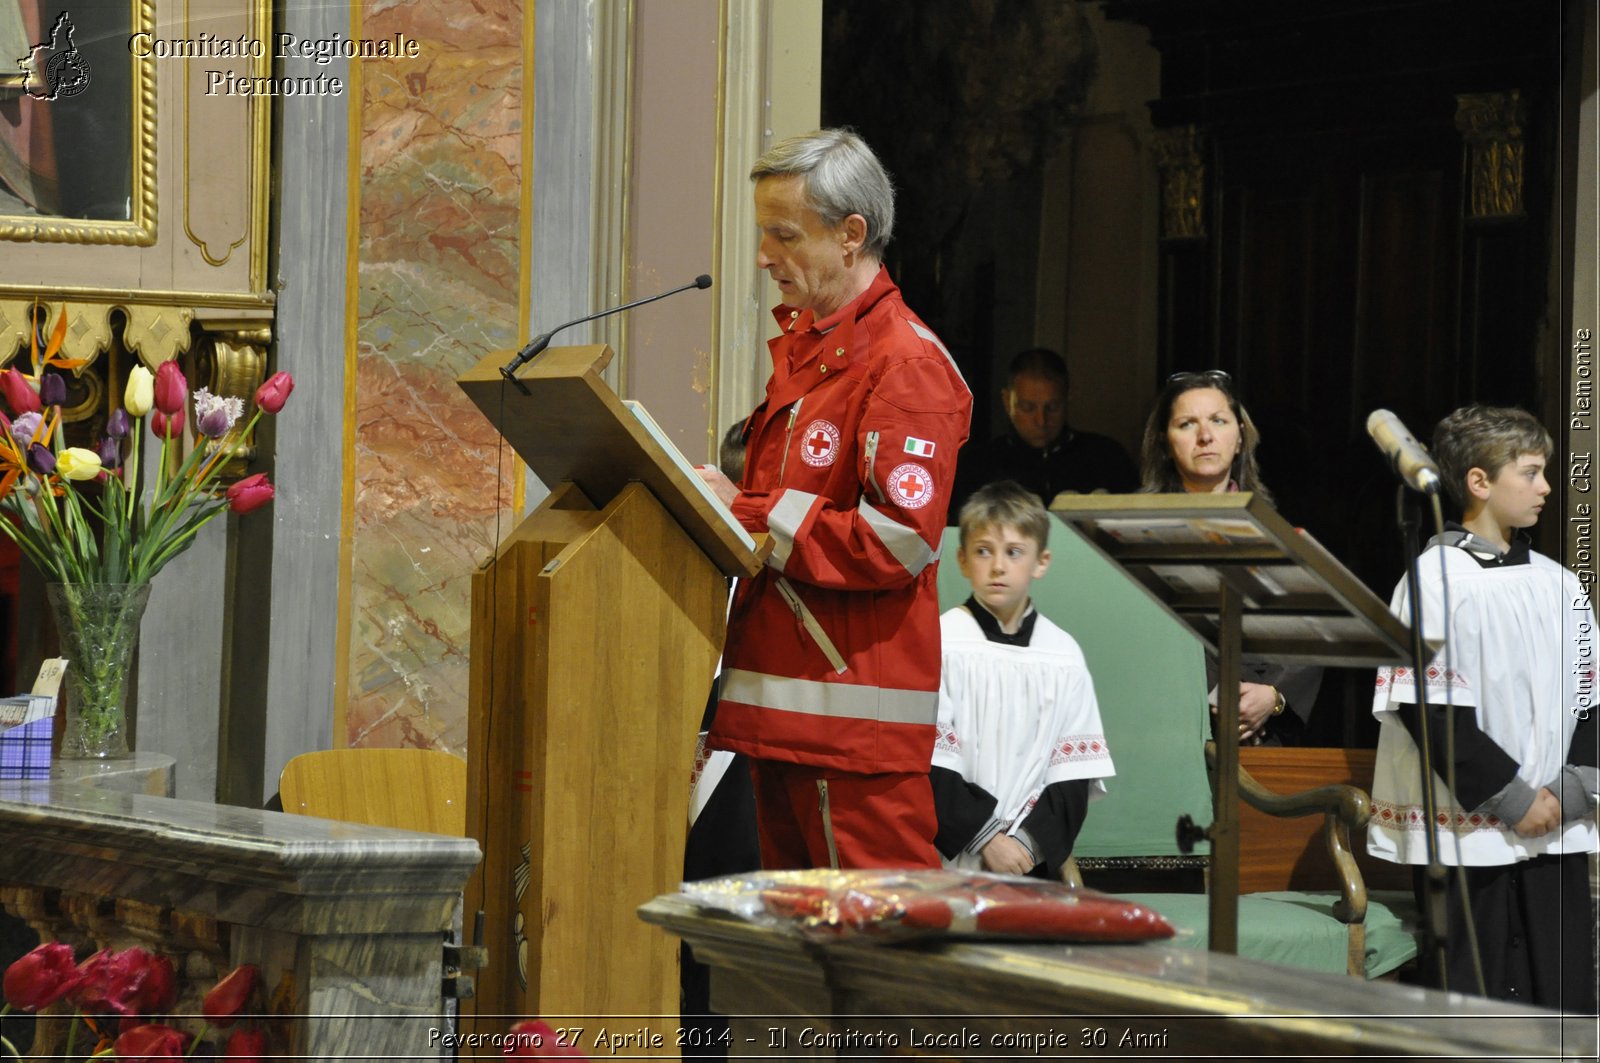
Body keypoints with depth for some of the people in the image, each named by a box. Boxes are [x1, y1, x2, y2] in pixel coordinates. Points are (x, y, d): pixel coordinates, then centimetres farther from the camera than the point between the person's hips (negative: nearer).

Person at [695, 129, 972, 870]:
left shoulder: (906, 363, -12)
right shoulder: (801, 348, 19)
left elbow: (899, 539, -20)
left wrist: (747, 517, -16)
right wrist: (721, 498, 8)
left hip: (858, 700, -9)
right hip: (784, 701, 10)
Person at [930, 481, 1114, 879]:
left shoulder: (1064, 656, 8)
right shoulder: (943, 643, -2)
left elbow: (1073, 774, 5)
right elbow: (930, 768, -7)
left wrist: (1030, 841, -9)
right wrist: (986, 838, -11)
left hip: (1035, 861, 3)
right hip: (952, 860, -3)